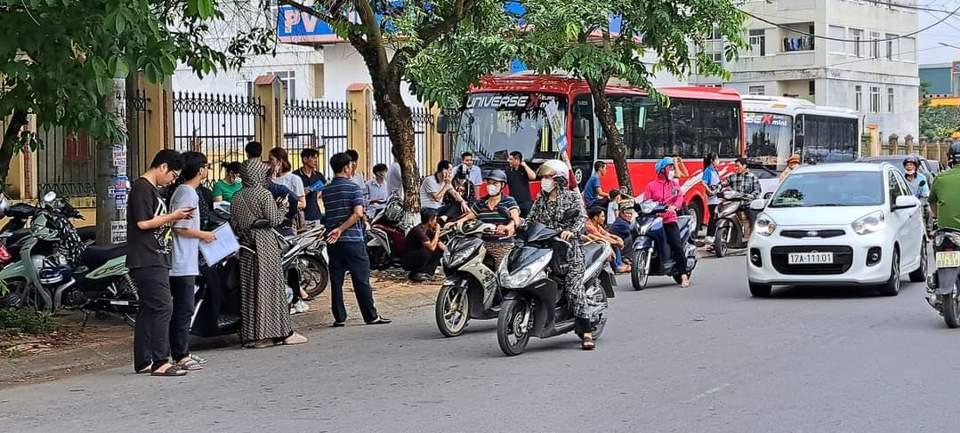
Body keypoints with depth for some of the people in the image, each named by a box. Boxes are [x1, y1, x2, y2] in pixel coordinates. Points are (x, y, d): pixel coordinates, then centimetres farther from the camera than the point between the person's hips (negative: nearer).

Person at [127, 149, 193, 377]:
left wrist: (174, 218, 12)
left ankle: (143, 362, 14)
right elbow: (143, 223, -18)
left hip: (156, 261, 11)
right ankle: (160, 362, -14)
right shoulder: (142, 188, -11)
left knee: (149, 309, 11)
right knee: (162, 307, -14)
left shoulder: (153, 189, 20)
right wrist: (172, 216, -11)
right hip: (147, 261, -11)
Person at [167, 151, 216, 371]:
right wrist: (204, 235, -9)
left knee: (183, 309, 15)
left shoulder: (187, 191, 15)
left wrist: (201, 235, 17)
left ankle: (182, 353, 21)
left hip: (185, 262, 10)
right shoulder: (187, 193, -16)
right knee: (183, 309, -7)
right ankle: (180, 356, -5)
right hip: (183, 262, -10)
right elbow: (180, 228, -21)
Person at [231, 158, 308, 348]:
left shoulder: (237, 197, 8)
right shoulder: (264, 194, -9)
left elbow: (233, 223, 8)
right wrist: (282, 213, 6)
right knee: (272, 286, -1)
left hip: (246, 246, 6)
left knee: (249, 289, 5)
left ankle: (251, 335, 5)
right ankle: (283, 332, 2)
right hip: (265, 243, -6)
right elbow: (273, 220, -12)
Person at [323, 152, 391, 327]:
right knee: (361, 280, 1)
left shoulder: (326, 191, 7)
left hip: (333, 241, 4)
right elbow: (358, 213, -18)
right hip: (353, 240, -4)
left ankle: (339, 317, 6)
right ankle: (371, 316, 5)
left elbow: (329, 214, 14)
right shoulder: (354, 188, -7)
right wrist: (341, 229, -16)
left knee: (336, 280, 6)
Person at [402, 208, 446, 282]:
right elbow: (432, 247, -32)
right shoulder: (418, 230, -26)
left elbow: (437, 243, 9)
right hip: (407, 261, -8)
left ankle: (427, 272, 0)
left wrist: (440, 245, -16)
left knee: (439, 250, -1)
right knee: (425, 252, -34)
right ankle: (414, 274, -15)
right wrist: (437, 231, -22)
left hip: (417, 256, 9)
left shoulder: (429, 229, 2)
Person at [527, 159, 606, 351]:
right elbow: (530, 220, 15)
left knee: (574, 289, -14)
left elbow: (582, 217, -7)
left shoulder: (572, 196, 4)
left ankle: (587, 332, -13)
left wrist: (571, 231, -25)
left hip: (569, 248, -6)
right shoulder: (540, 200, 19)